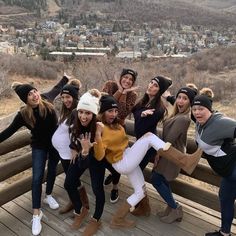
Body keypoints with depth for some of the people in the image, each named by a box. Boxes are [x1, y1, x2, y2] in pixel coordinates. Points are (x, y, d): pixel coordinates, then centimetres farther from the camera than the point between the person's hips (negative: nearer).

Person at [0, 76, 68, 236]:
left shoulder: (46, 99, -17)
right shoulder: (23, 114, -21)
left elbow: (57, 88, 3)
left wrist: (66, 78, 19)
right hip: (39, 146, -3)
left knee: (52, 170, 18)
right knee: (37, 178, -6)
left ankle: (49, 196, 42)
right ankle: (37, 214, 5)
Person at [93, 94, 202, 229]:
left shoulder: (114, 124, 8)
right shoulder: (100, 128, -18)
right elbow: (99, 156, -27)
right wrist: (98, 135, -39)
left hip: (129, 160, 10)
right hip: (122, 163, -10)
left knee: (141, 192, 16)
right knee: (149, 137, -21)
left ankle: (118, 220, 23)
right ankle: (184, 161, -23)